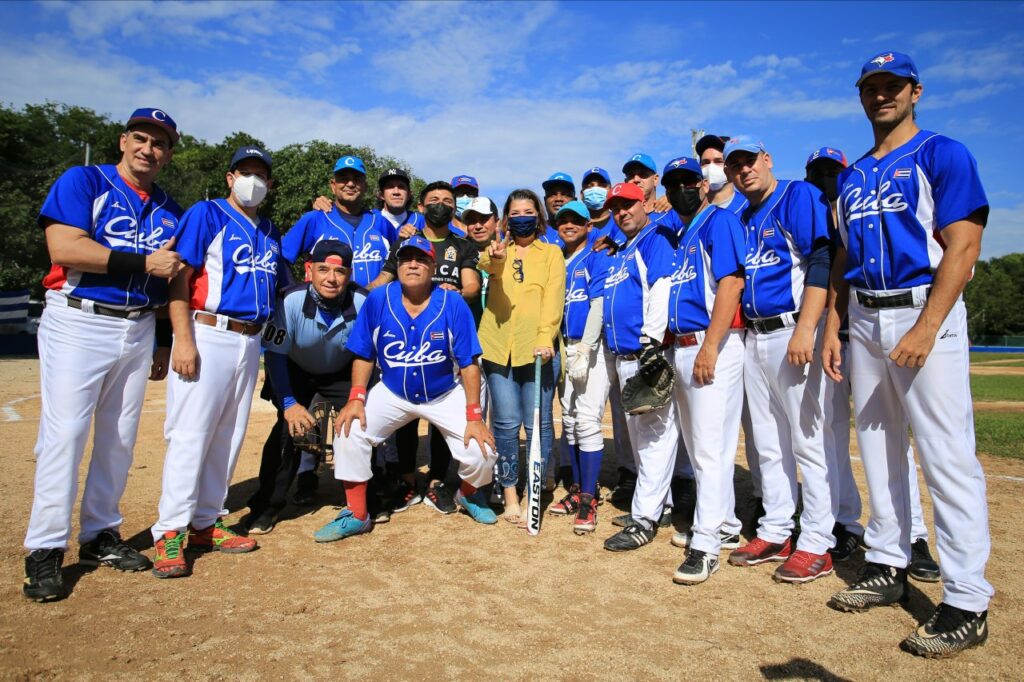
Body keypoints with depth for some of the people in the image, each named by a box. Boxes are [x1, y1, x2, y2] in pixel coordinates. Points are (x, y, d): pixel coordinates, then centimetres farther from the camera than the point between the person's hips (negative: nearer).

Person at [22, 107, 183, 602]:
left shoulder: (169, 209, 14)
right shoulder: (83, 181, -1)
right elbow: (64, 248, -16)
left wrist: (162, 342, 14)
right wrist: (144, 263, -19)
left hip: (139, 329, 5)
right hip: (77, 323, -5)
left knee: (120, 438, 9)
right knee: (64, 434, -7)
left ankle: (100, 536, 21)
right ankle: (45, 551, 3)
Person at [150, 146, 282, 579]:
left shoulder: (270, 231, 18)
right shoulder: (206, 215, 0)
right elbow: (179, 278, -9)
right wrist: (183, 339, -17)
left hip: (250, 341, 7)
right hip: (207, 335, -6)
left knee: (228, 436, 9)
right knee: (190, 434, -7)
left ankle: (205, 523, 19)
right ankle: (170, 532, 1)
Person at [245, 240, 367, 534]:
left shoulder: (363, 303, -27)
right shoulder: (291, 301, -29)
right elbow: (274, 353, -20)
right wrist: (288, 402, -26)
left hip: (342, 374, 1)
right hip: (295, 371, -1)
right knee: (290, 425, -21)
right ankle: (267, 504, 0)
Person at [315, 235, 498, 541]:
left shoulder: (452, 303, -18)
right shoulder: (378, 299, -14)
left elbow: (468, 363, -15)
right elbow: (363, 355, -5)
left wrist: (474, 416, -17)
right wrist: (356, 398, -17)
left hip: (446, 395, -1)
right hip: (392, 393, 2)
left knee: (480, 451, -15)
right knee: (349, 432, -18)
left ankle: (468, 494, 23)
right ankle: (356, 515, 1)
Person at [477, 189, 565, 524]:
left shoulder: (552, 253, 12)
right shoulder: (499, 251, 15)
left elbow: (554, 298, -2)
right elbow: (487, 265, -10)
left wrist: (546, 337, -16)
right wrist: (494, 258, -34)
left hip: (538, 346, -1)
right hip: (499, 345, 1)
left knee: (538, 423, 1)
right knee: (506, 422, 2)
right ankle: (509, 493, 16)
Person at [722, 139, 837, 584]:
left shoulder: (799, 196, -4)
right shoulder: (742, 218, 19)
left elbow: (821, 262, -15)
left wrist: (805, 330, -23)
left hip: (793, 331, -8)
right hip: (754, 338, 8)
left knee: (807, 442, -4)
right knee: (769, 445, 12)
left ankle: (816, 546, 6)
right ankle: (775, 534, 22)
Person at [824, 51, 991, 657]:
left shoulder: (943, 154, 0)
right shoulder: (852, 177, 18)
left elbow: (963, 248, -10)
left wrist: (925, 329, -19)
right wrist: (832, 328, 9)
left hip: (924, 312, -6)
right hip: (865, 319, 7)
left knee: (947, 456, -8)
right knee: (878, 448, 11)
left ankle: (968, 602, 1)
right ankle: (889, 567, 23)